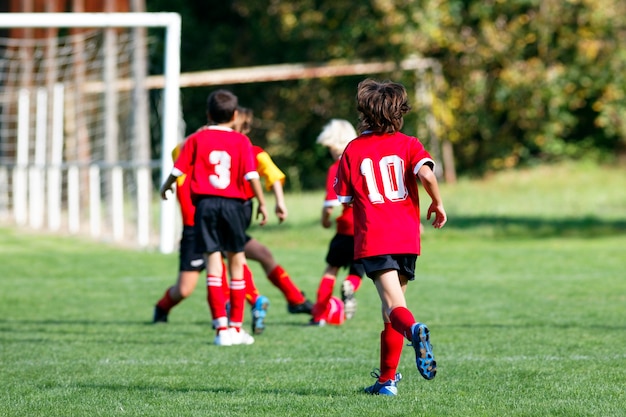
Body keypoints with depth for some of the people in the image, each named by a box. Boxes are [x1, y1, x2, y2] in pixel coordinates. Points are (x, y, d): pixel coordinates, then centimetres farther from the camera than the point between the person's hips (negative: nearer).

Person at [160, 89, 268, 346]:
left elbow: (178, 170, 3)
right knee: (236, 262, 11)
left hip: (205, 202, 0)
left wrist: (165, 188, 22)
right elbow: (251, 176, -6)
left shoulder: (196, 140, 3)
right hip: (233, 204, 0)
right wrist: (262, 204, 3)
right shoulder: (241, 141, 1)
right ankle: (236, 327, 15)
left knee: (213, 261, -3)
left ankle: (221, 328, -12)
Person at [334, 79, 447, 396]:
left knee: (393, 305, -15)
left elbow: (344, 199, 8)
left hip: (373, 240, -2)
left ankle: (415, 330, -50)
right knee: (392, 304, 16)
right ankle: (387, 379, 19)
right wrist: (438, 203, 2)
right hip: (407, 237, 2)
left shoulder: (353, 150, 6)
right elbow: (426, 174, -14)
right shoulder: (407, 144, 6)